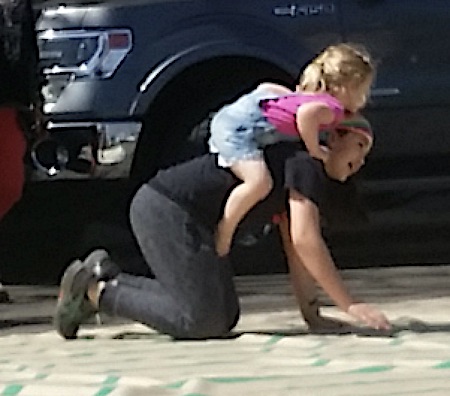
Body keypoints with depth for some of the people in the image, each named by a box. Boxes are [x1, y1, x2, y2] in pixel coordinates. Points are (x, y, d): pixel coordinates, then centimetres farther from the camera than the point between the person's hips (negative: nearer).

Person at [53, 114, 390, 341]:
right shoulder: (307, 164, -13)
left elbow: (296, 249, 16)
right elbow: (305, 241, -21)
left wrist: (311, 313, 7)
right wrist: (350, 306, -20)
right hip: (165, 208, -11)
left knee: (225, 318, 10)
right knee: (200, 321, -16)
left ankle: (107, 277, 13)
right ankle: (95, 290, -5)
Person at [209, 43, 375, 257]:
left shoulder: (309, 96, 17)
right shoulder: (333, 109, -12)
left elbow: (266, 87, 23)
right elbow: (306, 113, -35)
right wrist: (315, 149, -21)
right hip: (239, 127, -10)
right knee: (259, 182, -27)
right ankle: (223, 235, -17)